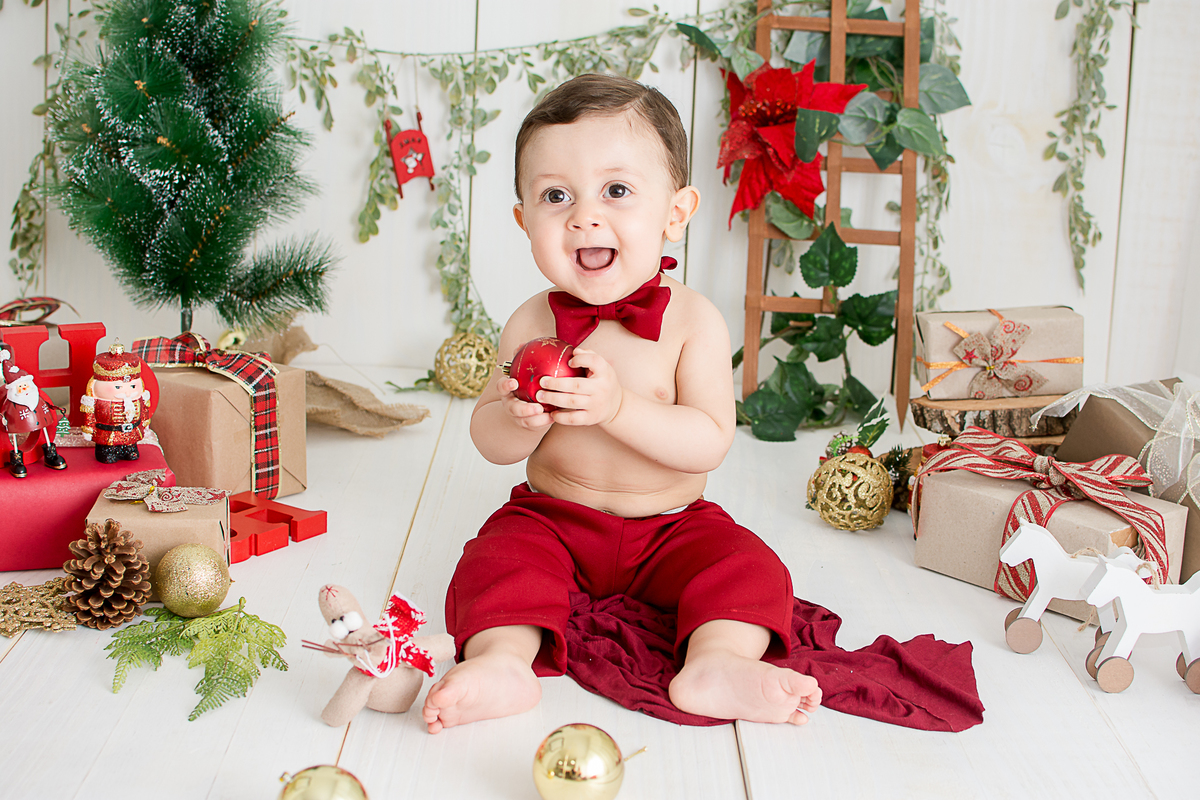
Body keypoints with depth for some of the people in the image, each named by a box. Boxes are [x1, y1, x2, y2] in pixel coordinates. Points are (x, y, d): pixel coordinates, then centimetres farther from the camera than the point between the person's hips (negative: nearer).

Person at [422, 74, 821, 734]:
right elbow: (490, 443, -4)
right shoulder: (533, 322, -7)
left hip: (671, 526, -1)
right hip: (551, 520, 1)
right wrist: (524, 418, -28)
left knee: (750, 569, -22)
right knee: (497, 561, -24)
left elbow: (708, 443, -20)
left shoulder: (693, 321, -13)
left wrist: (618, 405, -35)